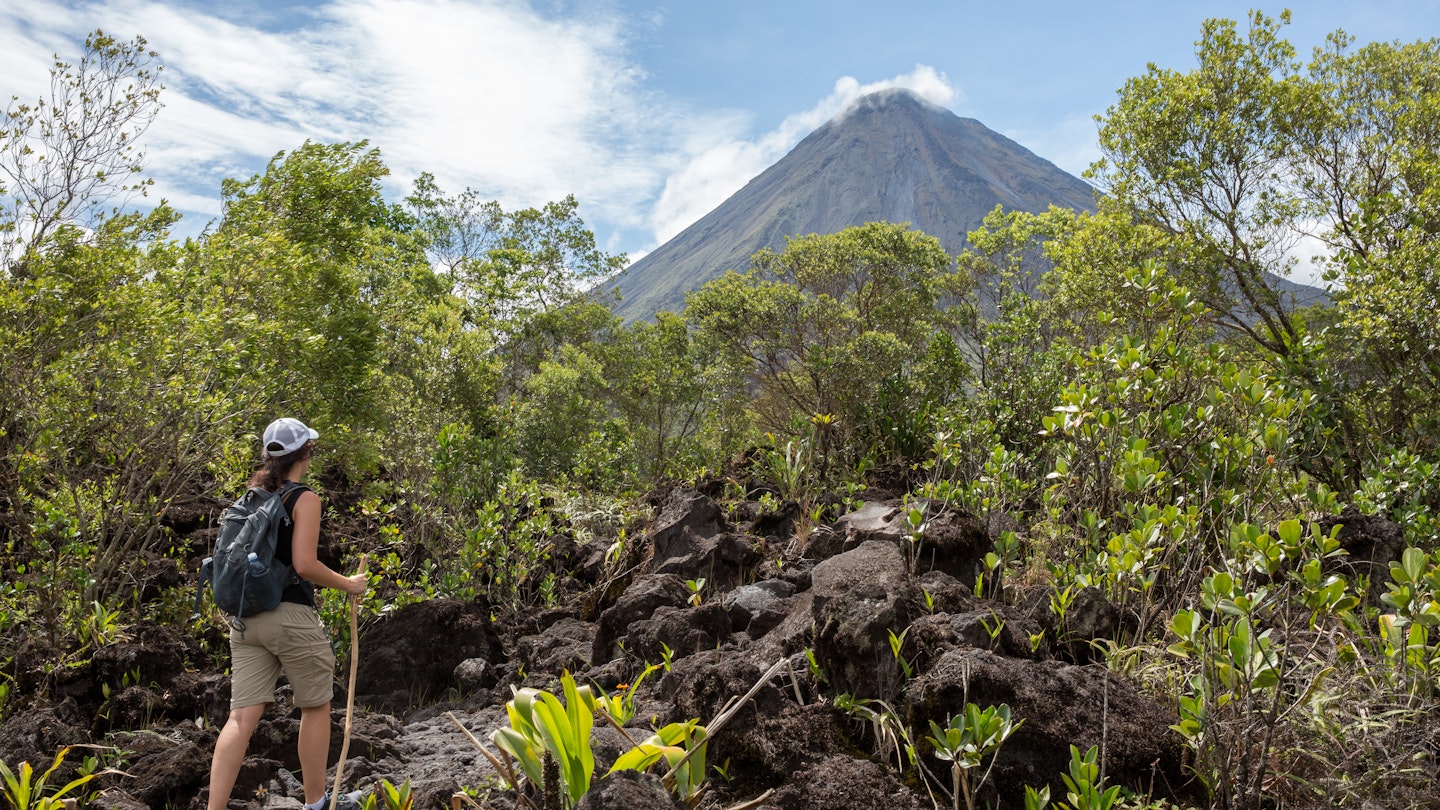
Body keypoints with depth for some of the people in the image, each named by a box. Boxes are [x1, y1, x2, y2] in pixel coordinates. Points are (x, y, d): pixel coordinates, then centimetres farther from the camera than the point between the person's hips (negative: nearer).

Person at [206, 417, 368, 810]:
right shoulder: (304, 498, -10)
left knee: (242, 716, 3)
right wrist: (348, 584, -5)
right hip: (290, 616, -6)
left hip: (247, 617, 6)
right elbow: (305, 565, -17)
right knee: (316, 707, 11)